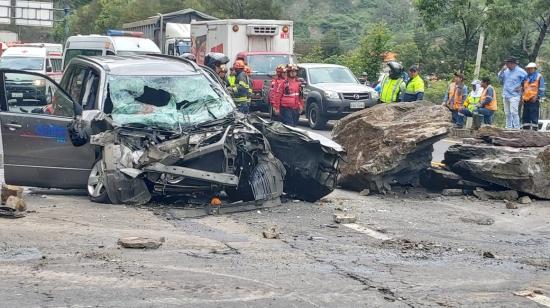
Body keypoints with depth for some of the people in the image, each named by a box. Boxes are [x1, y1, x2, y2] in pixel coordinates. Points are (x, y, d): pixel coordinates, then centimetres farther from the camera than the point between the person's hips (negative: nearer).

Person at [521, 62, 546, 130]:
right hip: (526, 100, 6)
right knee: (525, 116, 7)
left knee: (534, 116, -8)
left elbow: (542, 89, -2)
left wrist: (537, 97, -12)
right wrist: (522, 96, 13)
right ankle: (526, 128, 12)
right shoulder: (526, 77, 19)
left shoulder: (539, 77, 2)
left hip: (534, 100, -6)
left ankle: (534, 129, -6)